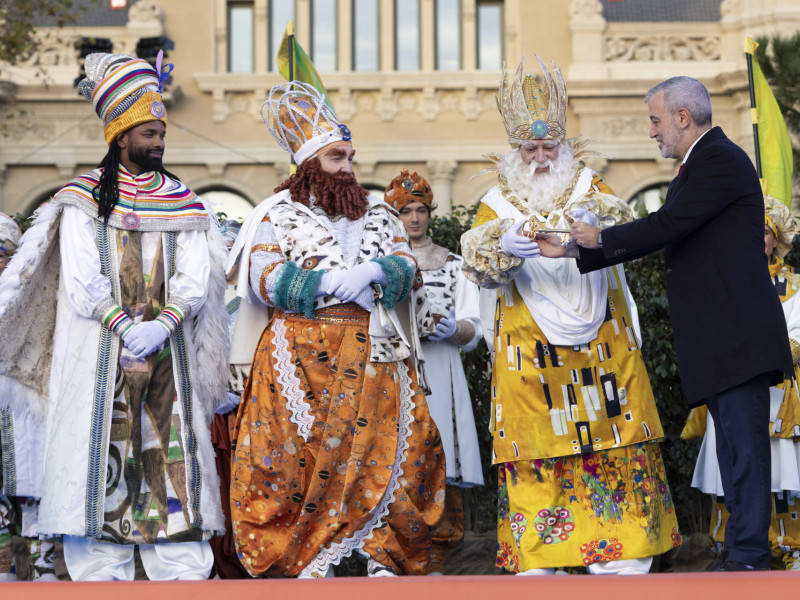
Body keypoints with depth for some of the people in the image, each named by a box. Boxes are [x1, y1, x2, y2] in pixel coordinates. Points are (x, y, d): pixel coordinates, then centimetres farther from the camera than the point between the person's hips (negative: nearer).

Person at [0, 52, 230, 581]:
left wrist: (158, 328, -16)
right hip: (100, 354, -2)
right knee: (101, 459, -4)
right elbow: (82, 280, -6)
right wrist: (127, 328, -18)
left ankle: (183, 576, 0)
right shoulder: (84, 199, 4)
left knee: (175, 461, -3)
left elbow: (194, 280, 1)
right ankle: (101, 575, 3)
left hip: (169, 353, 2)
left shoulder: (184, 204, 11)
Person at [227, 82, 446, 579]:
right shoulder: (279, 213, 8)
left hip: (375, 352, 4)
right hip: (304, 356, -3)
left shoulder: (378, 215, 19)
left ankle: (385, 558, 4)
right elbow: (262, 278, -4)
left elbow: (405, 267, 8)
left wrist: (370, 272, -14)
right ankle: (304, 562, -1)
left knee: (389, 449, -3)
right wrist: (328, 281, -13)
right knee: (303, 455, -8)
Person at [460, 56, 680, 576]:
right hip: (529, 351, -1)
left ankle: (618, 559, 5)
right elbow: (479, 264, -5)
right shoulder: (498, 204, 8)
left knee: (614, 448, -1)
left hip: (600, 343, 1)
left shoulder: (589, 187, 11)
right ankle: (538, 563, 2)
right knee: (535, 455, -3)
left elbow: (621, 224, -8)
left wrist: (594, 220, -30)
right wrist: (505, 249, -27)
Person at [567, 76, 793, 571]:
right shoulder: (698, 166, 22)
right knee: (734, 446, 11)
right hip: (716, 340, 11)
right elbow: (659, 237, 22)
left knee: (744, 445, -11)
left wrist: (601, 237, -3)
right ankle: (747, 553, 14)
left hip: (737, 334, -11)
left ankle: (748, 556, -11)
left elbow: (666, 226, -17)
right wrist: (574, 250, 19)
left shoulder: (721, 160, -10)